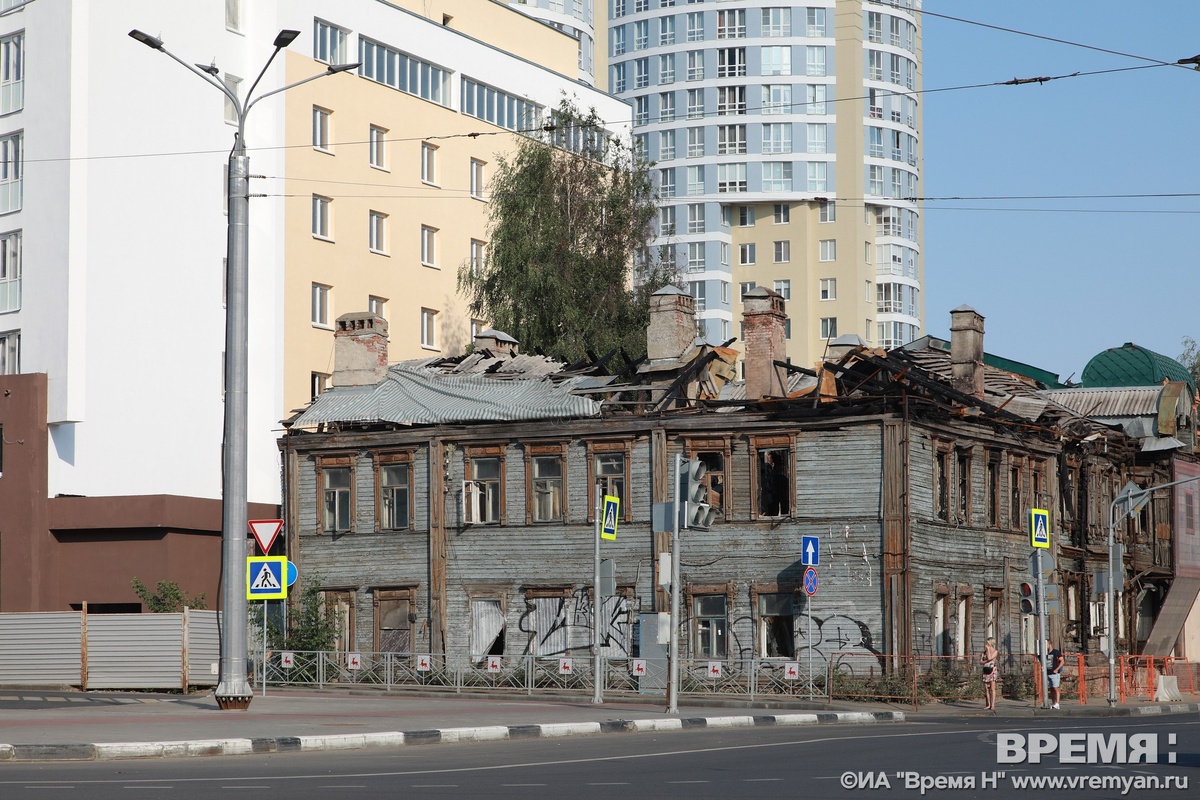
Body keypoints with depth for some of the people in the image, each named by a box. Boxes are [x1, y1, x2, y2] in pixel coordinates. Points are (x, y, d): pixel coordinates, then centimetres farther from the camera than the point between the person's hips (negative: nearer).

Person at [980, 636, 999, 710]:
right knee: (986, 689, 4)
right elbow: (981, 661, 7)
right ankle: (988, 704, 10)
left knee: (992, 689, -7)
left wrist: (988, 649, -8)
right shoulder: (984, 652, 13)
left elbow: (989, 658, -16)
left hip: (992, 670, -5)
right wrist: (986, 661, -12)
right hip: (985, 670, 5)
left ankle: (993, 705, -10)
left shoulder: (995, 652, 0)